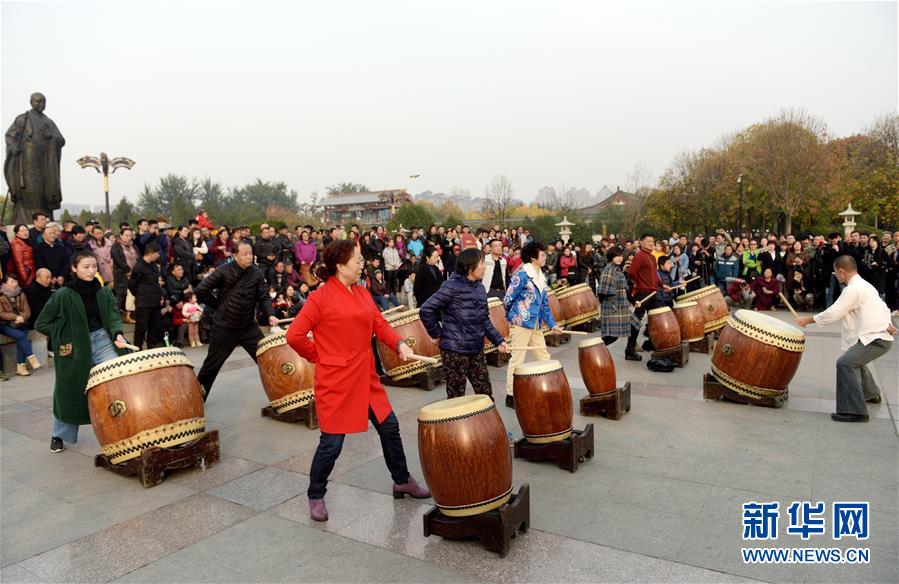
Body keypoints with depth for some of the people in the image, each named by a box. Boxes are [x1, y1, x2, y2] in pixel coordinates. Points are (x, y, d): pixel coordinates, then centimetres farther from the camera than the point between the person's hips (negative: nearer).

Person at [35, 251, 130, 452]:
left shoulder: (104, 293, 2)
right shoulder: (63, 296, -8)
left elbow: (114, 317, -9)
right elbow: (41, 323, -1)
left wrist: (118, 334, -28)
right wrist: (65, 335, -5)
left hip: (103, 341, 2)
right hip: (76, 349, -2)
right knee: (70, 392, 10)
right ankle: (59, 435, 35)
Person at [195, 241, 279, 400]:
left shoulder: (257, 273, -2)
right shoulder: (224, 271, -12)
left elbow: (264, 297, -4)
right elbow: (201, 290, -11)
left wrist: (270, 315, -20)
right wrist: (218, 306, -5)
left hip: (249, 326, 3)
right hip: (225, 327, -2)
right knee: (212, 364, 10)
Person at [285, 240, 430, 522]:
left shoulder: (362, 293, 7)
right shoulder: (320, 298, -15)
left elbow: (379, 324, 8)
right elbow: (295, 335, -16)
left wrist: (399, 344, -8)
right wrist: (318, 357, -5)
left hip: (366, 377, 7)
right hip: (336, 381, -7)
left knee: (389, 427, 14)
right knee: (332, 443, 2)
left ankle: (402, 481, 33)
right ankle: (316, 496, 26)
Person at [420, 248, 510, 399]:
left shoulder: (480, 288, 9)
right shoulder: (452, 286, -14)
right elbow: (425, 310, -16)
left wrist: (499, 340, 4)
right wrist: (438, 334, -10)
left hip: (476, 350, 7)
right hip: (454, 351, -7)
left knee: (486, 395, 12)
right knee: (456, 398, 4)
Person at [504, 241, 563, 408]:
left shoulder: (541, 277, 13)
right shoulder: (522, 275, -12)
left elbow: (544, 304, 17)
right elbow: (508, 299, -10)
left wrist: (552, 324, 12)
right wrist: (513, 318, 4)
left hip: (536, 325, 8)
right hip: (521, 323, -8)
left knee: (544, 357, 12)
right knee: (517, 360, -1)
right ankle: (511, 395, 9)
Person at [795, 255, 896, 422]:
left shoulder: (853, 289, -16)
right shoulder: (865, 285, 16)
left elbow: (832, 313, -19)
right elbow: (884, 309, 19)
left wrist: (807, 320, -9)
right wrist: (887, 324, 5)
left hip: (876, 339, -11)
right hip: (882, 336, 11)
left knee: (845, 363, -20)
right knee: (855, 359, 31)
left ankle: (854, 411, -23)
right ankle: (871, 393, 49)